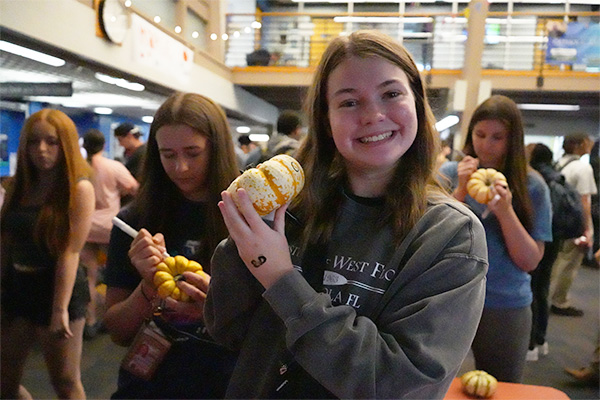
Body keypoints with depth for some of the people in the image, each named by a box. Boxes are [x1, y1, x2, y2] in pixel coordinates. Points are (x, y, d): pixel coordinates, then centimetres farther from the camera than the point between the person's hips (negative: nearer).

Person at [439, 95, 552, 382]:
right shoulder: (450, 173, -2)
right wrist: (461, 191, -16)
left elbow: (530, 261, -6)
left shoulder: (531, 185, -3)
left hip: (506, 308, 0)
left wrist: (505, 211, -20)